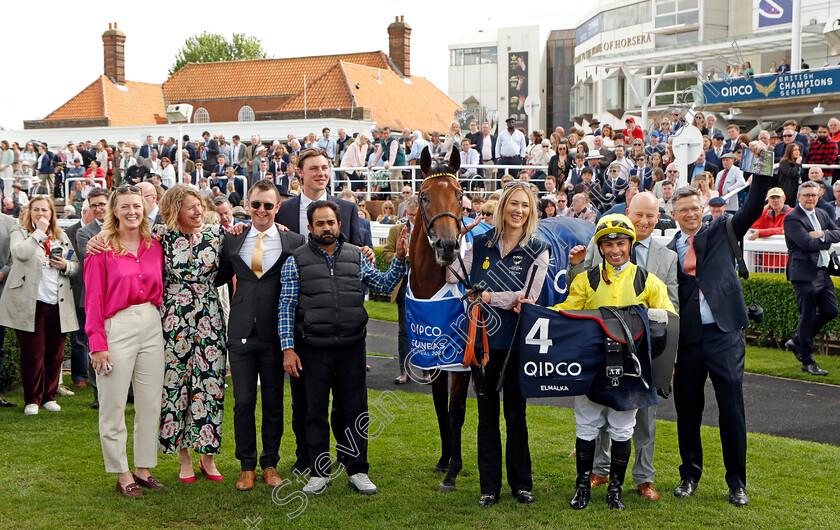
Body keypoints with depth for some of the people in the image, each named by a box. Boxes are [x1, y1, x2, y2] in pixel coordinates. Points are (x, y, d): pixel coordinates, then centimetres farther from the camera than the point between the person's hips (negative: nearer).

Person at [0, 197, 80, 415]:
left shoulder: (61, 236, 18)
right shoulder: (20, 232, 6)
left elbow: (76, 265, 18)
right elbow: (20, 253, -16)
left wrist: (66, 265, -4)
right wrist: (39, 232, -10)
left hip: (58, 304, 4)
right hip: (30, 304, -4)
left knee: (55, 354, 5)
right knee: (32, 353, -3)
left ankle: (49, 397, 18)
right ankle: (32, 400, 8)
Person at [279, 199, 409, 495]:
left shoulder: (356, 256, 8)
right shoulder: (296, 261, 1)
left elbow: (384, 285, 13)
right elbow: (286, 308, 0)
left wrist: (399, 258, -2)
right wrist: (288, 348, -6)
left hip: (352, 346, 2)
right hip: (314, 349, -2)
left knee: (355, 409, 6)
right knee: (316, 412, 5)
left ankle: (357, 471, 18)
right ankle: (319, 473, 17)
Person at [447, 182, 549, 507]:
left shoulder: (538, 250, -1)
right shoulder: (481, 244, 6)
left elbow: (529, 295, -13)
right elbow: (454, 278, 2)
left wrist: (487, 297, -16)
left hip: (516, 342, -2)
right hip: (483, 339, 2)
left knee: (516, 415, 7)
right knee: (487, 414, 9)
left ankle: (521, 483, 22)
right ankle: (489, 486, 18)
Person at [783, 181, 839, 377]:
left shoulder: (821, 214, 15)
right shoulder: (792, 218, -11)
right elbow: (807, 243, -20)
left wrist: (822, 235, -11)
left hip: (823, 272, 8)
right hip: (804, 274, -8)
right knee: (808, 316, -3)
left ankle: (796, 342, 24)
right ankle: (807, 362, 7)